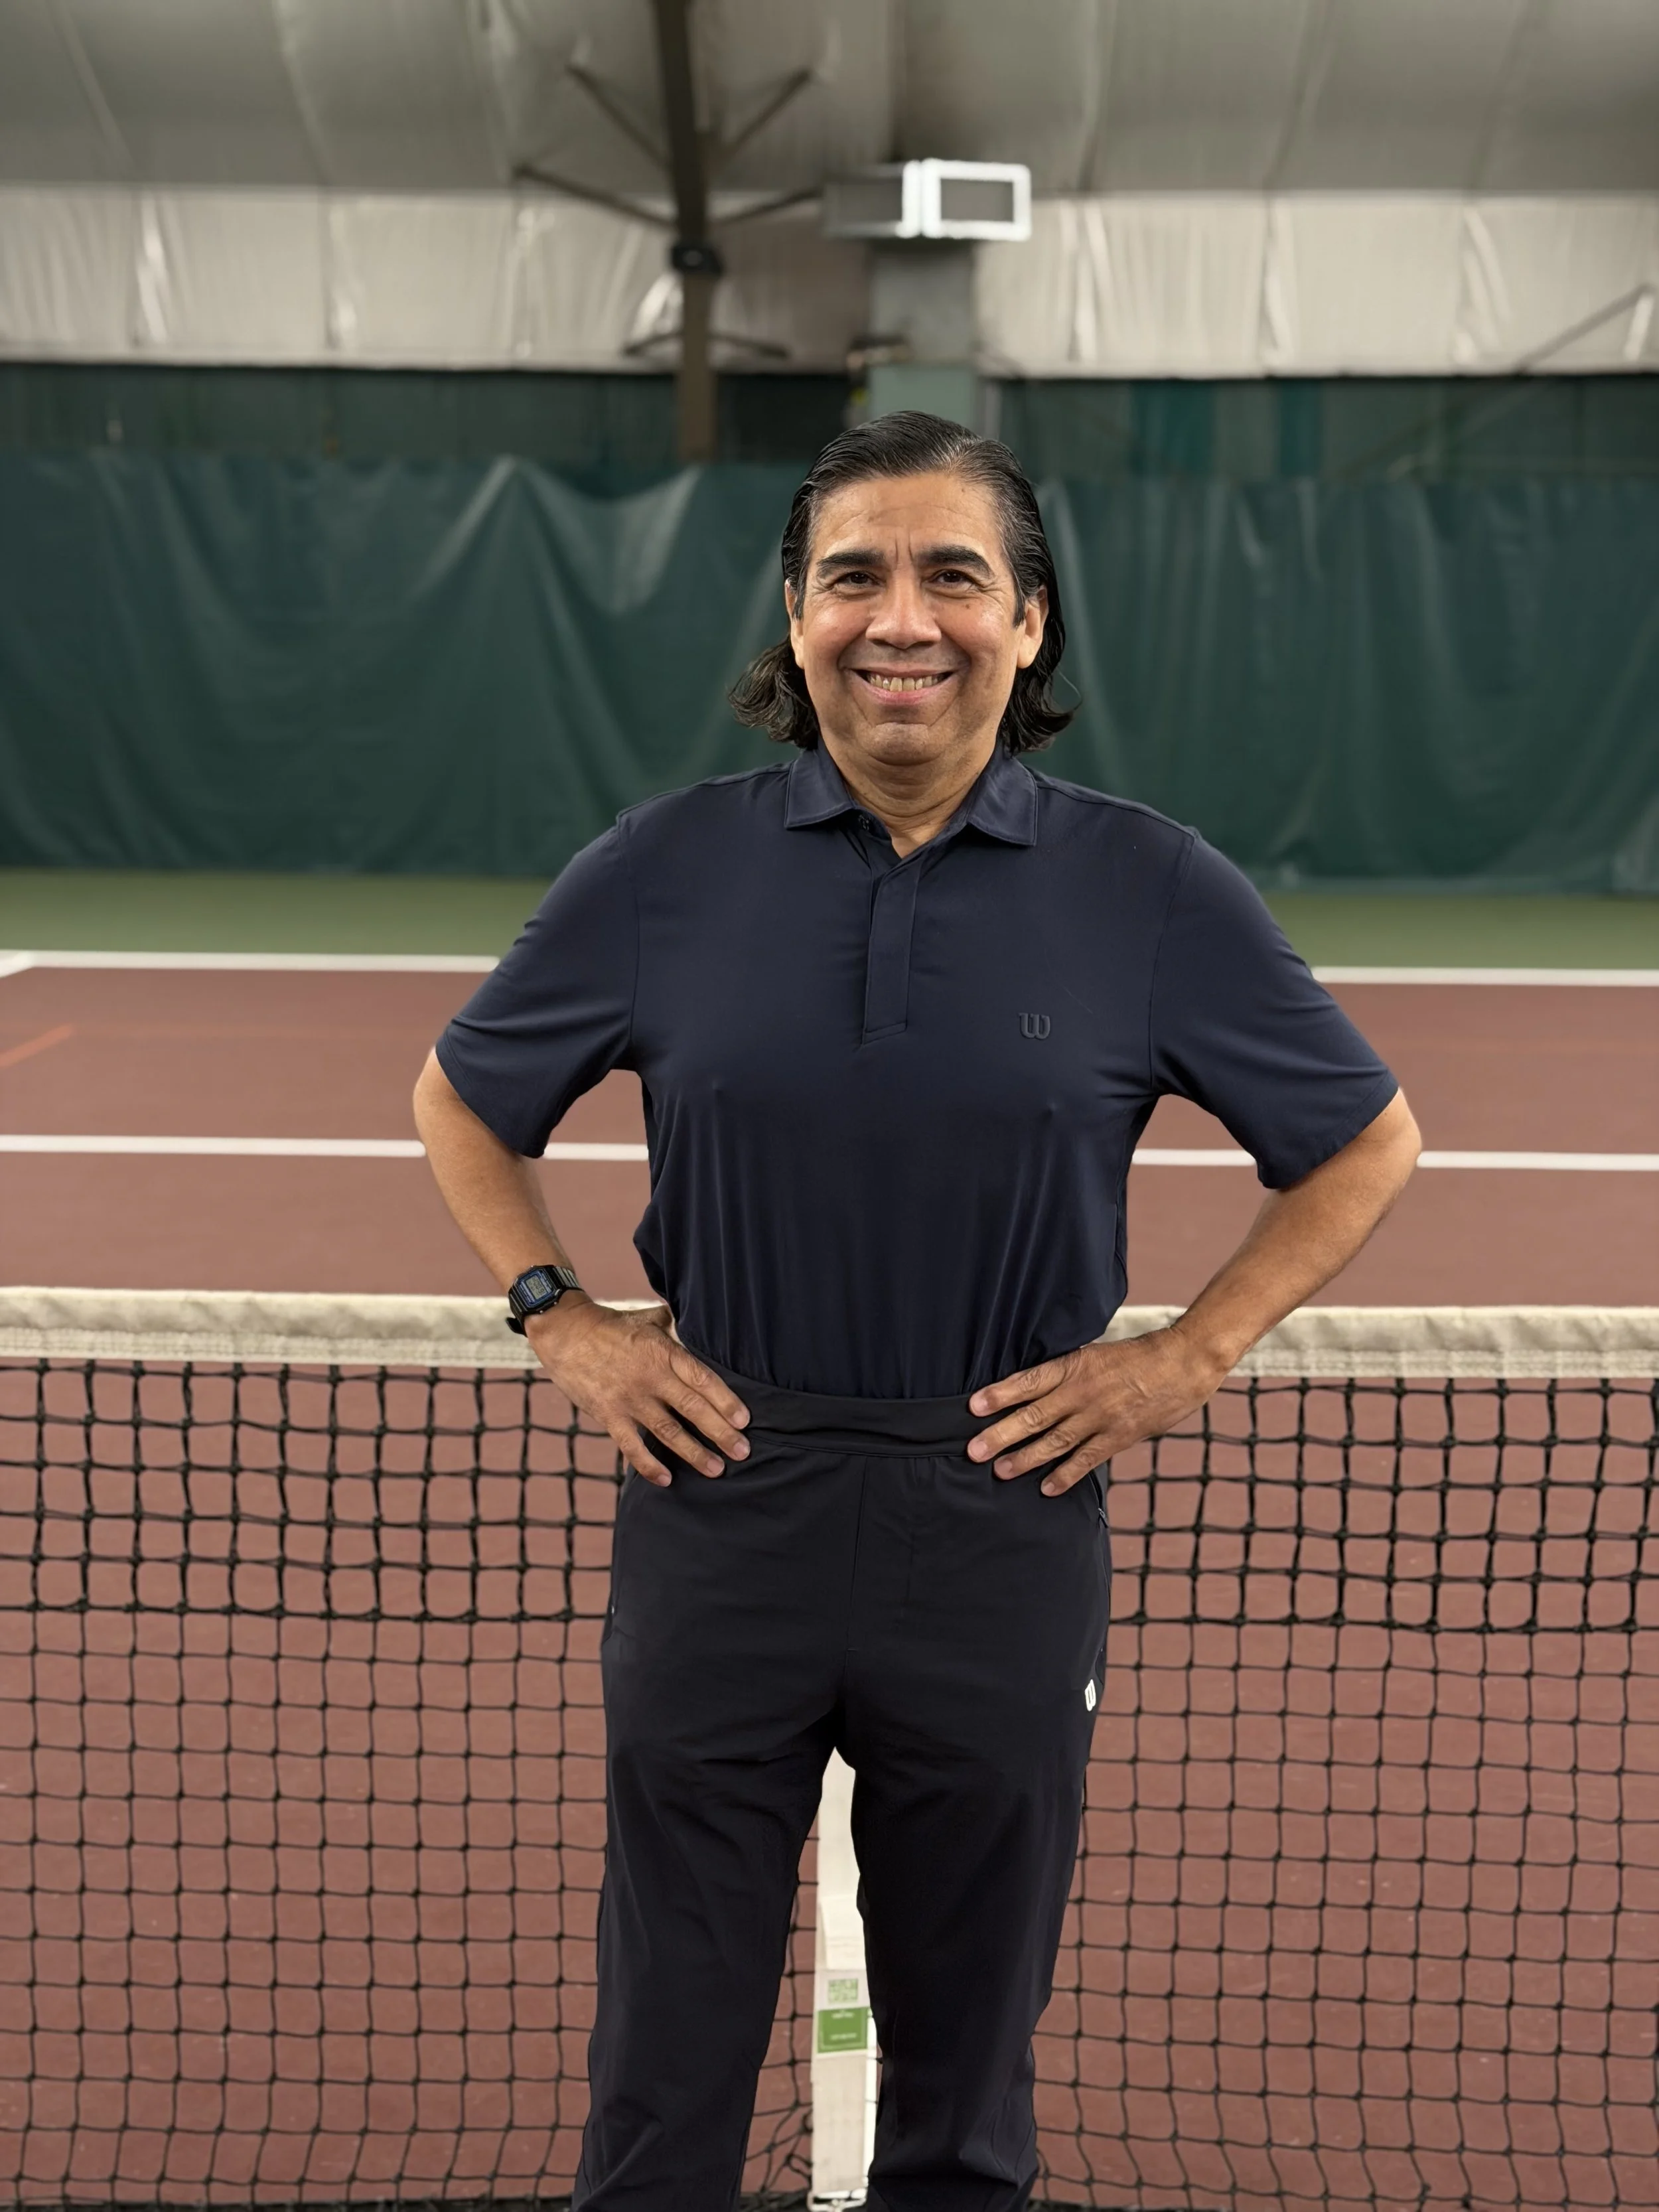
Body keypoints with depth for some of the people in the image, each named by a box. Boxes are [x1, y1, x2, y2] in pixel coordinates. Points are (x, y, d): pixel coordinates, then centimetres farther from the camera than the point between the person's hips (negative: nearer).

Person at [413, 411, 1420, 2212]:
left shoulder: (1151, 888, -3)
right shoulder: (666, 867, -1)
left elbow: (1367, 1142, 8)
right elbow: (462, 1102, 13)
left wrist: (1188, 1354, -1)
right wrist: (562, 1324, 2)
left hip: (1004, 1518, 0)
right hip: (720, 1504, 0)